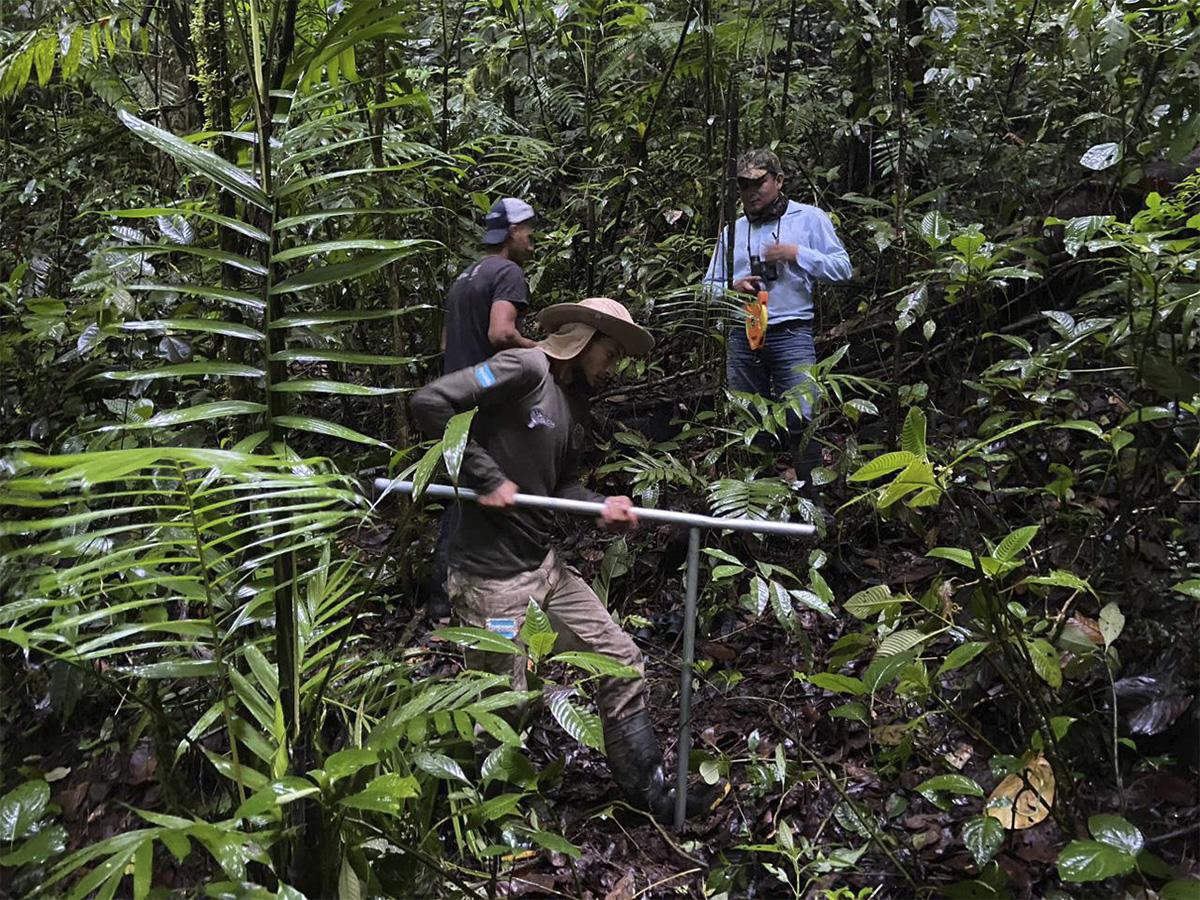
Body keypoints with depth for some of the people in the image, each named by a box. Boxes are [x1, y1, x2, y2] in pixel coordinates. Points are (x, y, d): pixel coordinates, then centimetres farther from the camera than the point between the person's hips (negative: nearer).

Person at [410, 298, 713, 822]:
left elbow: (560, 487, 13)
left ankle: (648, 790, 27)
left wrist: (603, 507, -7)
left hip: (544, 566, 9)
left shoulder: (575, 402, 14)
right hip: (493, 576, -9)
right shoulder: (526, 370, -14)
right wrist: (487, 478, -20)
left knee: (622, 661, 12)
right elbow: (430, 403, -22)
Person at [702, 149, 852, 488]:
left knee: (801, 419, -14)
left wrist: (797, 254, -9)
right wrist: (732, 287, -3)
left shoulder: (809, 218, 6)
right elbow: (709, 286, 18)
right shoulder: (733, 230, 17)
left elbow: (842, 269, 1)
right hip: (742, 336, 4)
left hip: (791, 334, -4)